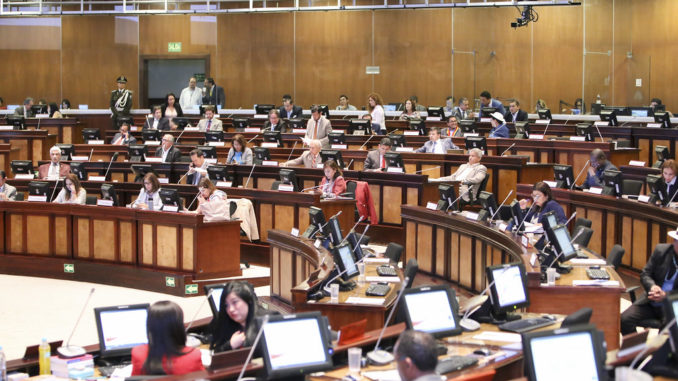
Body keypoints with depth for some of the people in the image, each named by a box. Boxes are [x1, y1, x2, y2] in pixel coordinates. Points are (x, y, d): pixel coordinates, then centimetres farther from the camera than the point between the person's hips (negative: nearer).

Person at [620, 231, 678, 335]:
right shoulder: (661, 250, 2)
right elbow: (645, 274, 5)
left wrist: (665, 295, -24)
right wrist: (652, 286, -17)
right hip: (651, 303, 4)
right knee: (624, 319, -17)